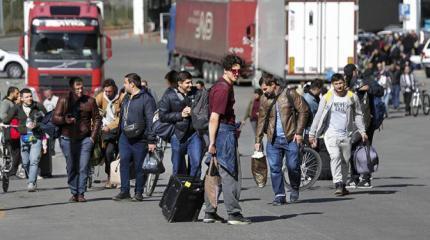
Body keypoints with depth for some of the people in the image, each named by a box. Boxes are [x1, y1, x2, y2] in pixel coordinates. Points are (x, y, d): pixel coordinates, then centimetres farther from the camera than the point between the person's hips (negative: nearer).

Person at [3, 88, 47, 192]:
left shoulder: (39, 107, -3)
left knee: (34, 161, -15)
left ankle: (31, 183, -16)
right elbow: (6, 120, 1)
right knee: (25, 162, 9)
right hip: (24, 137, 3)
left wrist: (37, 125, -15)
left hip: (36, 137, -3)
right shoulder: (17, 108, 1)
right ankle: (32, 181, 27)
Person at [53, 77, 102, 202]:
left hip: (85, 139, 0)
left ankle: (81, 193, -3)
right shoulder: (64, 101, 2)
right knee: (71, 168, 4)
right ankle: (74, 193, 11)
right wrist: (65, 120, -20)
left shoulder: (90, 101, 5)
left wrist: (93, 137, 3)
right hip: (68, 139, 0)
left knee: (83, 167, -7)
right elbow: (55, 118, 1)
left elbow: (97, 119, 12)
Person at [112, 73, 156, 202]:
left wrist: (151, 140, -16)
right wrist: (119, 134, 19)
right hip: (125, 137, 7)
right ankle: (124, 191, 0)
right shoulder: (126, 98, 16)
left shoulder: (146, 99, -9)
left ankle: (138, 193, 10)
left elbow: (151, 120, -12)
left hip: (140, 139, -7)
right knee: (124, 162, -4)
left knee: (139, 166, 1)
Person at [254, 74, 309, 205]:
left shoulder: (290, 94, -2)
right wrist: (258, 140, 10)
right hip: (273, 140, 4)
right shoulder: (265, 100, 10)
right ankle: (279, 195, 4)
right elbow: (261, 120, 15)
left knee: (293, 166, -4)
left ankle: (295, 189, 21)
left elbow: (303, 111, -2)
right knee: (275, 168, -2)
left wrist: (299, 132, -8)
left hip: (290, 138, -4)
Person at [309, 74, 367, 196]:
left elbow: (358, 115, 14)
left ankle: (343, 185, 21)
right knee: (335, 156, -20)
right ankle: (338, 184, -25)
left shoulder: (352, 97, 4)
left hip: (346, 134, 3)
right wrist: (312, 134, 3)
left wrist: (362, 131, 8)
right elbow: (318, 116, 4)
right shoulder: (327, 98, -1)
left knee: (345, 160, 8)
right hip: (331, 134, -2)